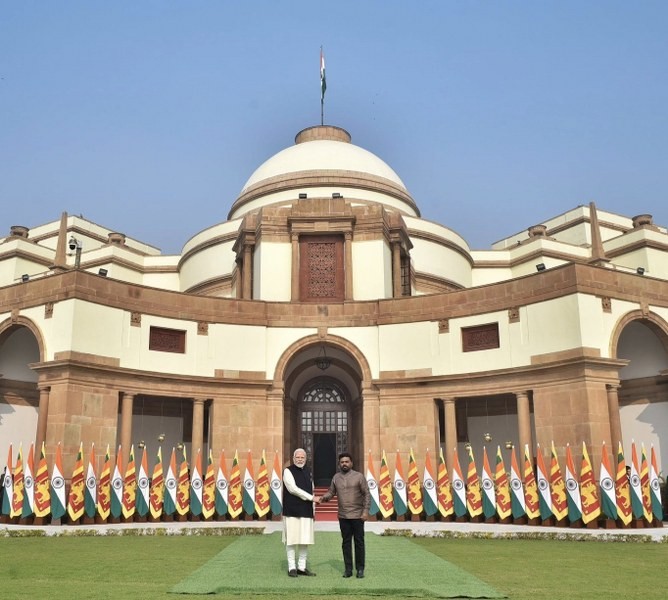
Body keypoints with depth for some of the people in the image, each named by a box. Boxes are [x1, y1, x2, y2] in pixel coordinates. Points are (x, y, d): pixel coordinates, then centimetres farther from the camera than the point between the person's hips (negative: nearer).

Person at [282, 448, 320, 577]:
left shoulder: (307, 472, 13)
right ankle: (292, 567, 7)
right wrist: (312, 498, -14)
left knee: (305, 540, 5)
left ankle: (302, 567, 12)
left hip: (306, 512, 5)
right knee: (292, 540, -2)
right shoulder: (288, 471, -5)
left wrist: (313, 510, 12)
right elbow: (293, 489, -14)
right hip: (292, 512, -5)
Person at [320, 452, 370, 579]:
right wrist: (324, 497, -13)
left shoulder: (359, 476, -4)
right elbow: (331, 492, 8)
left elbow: (367, 494, -5)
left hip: (357, 516, -3)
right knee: (346, 542, 8)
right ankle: (348, 569, 16)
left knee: (359, 542, 4)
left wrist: (366, 511, -12)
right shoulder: (336, 477, 6)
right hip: (343, 516, 3)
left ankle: (360, 569, 13)